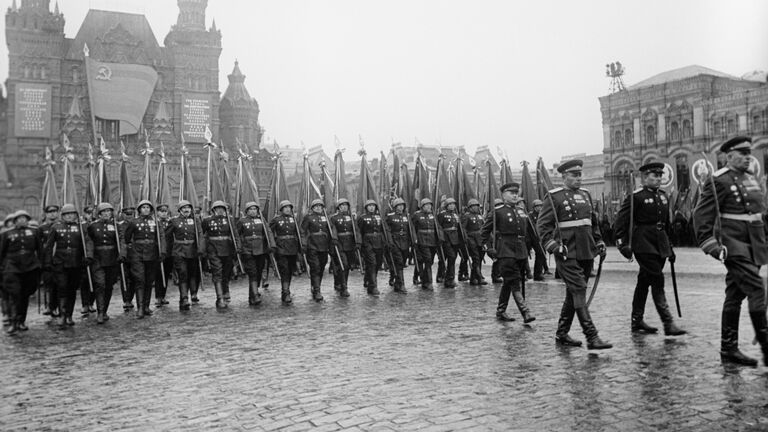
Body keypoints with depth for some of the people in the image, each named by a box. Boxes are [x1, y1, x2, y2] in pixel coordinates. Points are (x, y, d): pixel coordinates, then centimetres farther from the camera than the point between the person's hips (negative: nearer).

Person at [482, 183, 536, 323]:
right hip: (505, 252, -6)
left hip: (521, 252, 6)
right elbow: (484, 232, 0)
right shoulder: (496, 212, -3)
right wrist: (489, 248, -8)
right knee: (515, 283, -12)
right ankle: (525, 312, -16)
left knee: (508, 283, 13)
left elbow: (528, 233, 25)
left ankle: (501, 311, 24)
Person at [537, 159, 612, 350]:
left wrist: (599, 242, 16)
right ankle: (592, 337, -11)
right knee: (579, 292, -11)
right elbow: (542, 225, -7)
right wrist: (552, 245, -18)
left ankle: (562, 334, 21)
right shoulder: (554, 197, -4)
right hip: (567, 254, -7)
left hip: (586, 253, 7)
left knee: (573, 294, 11)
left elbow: (593, 222, 25)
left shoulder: (585, 194, 16)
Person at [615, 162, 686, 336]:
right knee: (657, 280, -11)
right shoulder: (635, 196, -8)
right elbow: (622, 220, -11)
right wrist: (623, 243, -17)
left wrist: (669, 246, 20)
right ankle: (668, 323, -10)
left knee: (644, 281, 13)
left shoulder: (663, 195, 14)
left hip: (660, 243, 7)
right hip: (643, 243, -7)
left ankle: (637, 321, 21)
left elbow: (666, 222, 21)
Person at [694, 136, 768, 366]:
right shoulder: (718, 181, -10)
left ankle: (729, 348, 16)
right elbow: (701, 215, -13)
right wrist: (710, 245, -18)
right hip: (734, 245, -8)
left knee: (735, 295, 10)